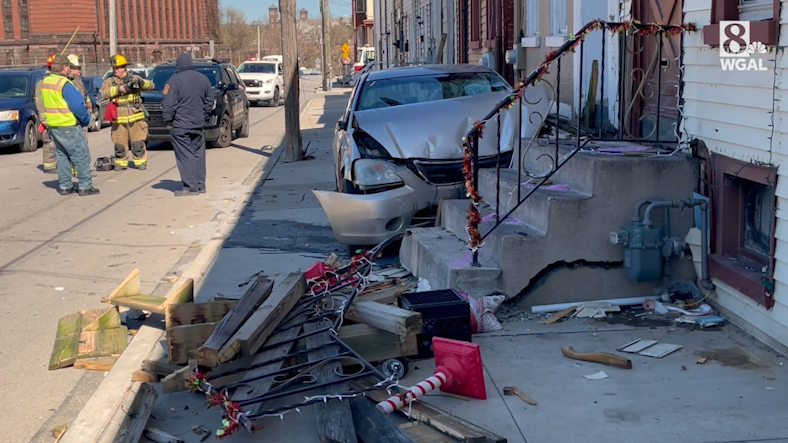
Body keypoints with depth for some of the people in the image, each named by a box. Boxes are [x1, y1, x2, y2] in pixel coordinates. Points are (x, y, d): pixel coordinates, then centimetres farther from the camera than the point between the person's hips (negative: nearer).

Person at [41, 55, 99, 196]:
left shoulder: (45, 82, 7)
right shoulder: (65, 84, -19)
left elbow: (50, 103, 12)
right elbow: (77, 105, -20)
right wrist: (86, 119, -4)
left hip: (52, 125, 9)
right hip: (68, 126, -9)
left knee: (62, 155, 17)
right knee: (81, 156, -1)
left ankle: (65, 186, 19)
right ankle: (85, 186, 0)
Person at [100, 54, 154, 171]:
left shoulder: (134, 78, 11)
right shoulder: (109, 82, 9)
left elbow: (150, 85, 4)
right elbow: (104, 93, -9)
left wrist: (141, 82, -17)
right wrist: (119, 88, -20)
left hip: (136, 117, 0)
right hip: (119, 119, 0)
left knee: (138, 143, -1)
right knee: (119, 144, 1)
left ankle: (141, 162, 10)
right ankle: (121, 163, 14)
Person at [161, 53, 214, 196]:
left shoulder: (175, 80, -13)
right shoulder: (203, 79, 7)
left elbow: (168, 104, -17)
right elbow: (210, 100, 14)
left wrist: (167, 121, -6)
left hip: (180, 126, -6)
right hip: (198, 125, 6)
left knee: (185, 156, -3)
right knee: (198, 154, 13)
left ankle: (191, 186, -6)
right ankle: (200, 185, 18)